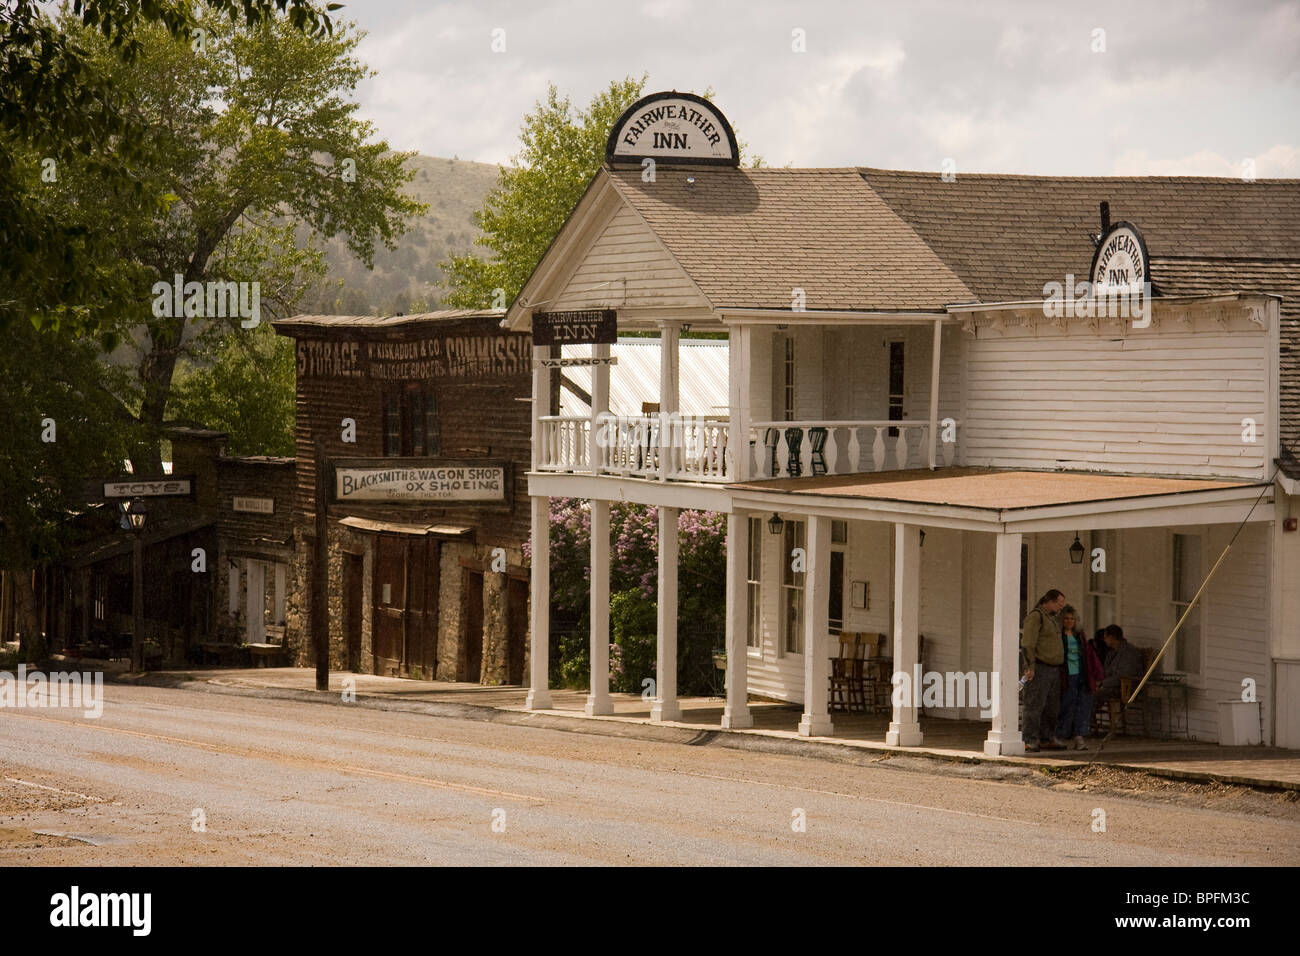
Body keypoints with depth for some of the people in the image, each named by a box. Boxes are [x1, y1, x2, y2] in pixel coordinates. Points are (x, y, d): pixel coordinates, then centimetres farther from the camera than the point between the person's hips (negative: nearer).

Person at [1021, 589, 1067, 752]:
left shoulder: (1052, 618, 21)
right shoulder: (1035, 616, -9)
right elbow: (1028, 643, -16)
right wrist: (1030, 666, -21)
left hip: (1054, 669, 9)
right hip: (1039, 669, -9)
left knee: (1051, 707, 10)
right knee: (1035, 706, -10)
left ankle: (1047, 739, 16)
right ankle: (1031, 741, -10)